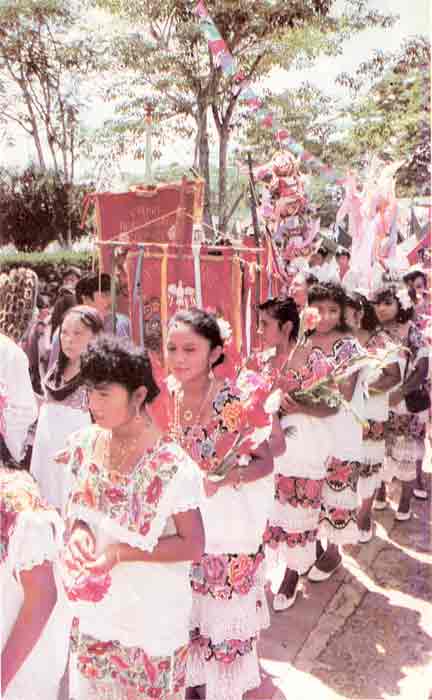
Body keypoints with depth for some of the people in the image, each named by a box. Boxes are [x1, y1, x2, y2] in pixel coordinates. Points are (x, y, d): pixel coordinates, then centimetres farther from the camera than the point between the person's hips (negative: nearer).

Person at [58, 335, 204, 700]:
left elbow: (193, 546, -18)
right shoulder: (87, 443, -7)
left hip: (151, 614, -5)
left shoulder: (172, 466, -25)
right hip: (95, 603, 5)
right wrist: (77, 529, -15)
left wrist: (121, 552, -25)